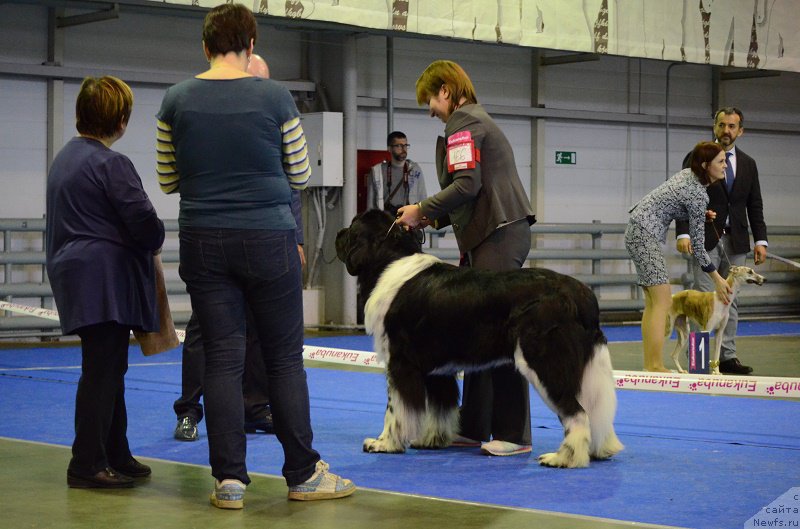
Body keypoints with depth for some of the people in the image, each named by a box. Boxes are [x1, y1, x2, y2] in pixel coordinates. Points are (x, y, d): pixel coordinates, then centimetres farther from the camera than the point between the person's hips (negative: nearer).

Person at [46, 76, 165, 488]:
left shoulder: (63, 159, 16)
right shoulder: (111, 164, -14)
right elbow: (144, 222, -16)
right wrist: (156, 240, 7)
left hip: (78, 276, 10)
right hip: (107, 277, -10)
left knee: (108, 369, 15)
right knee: (102, 372, -7)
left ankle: (115, 457, 21)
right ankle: (87, 465, -6)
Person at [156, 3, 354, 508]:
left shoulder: (177, 100, 1)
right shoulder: (274, 97, -6)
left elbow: (168, 180, 8)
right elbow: (300, 175, 3)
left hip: (203, 240, 2)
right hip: (268, 239, -2)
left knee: (222, 358, 5)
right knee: (285, 357, 6)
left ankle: (229, 478, 4)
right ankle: (304, 473, 10)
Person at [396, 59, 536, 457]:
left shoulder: (463, 123, -4)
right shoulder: (479, 121, 27)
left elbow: (466, 185, -16)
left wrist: (422, 210, -6)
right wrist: (434, 218, 18)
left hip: (498, 236, -10)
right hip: (495, 233, 10)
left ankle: (513, 433, -10)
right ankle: (474, 426, 13)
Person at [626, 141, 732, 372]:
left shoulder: (689, 174, 8)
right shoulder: (698, 195, -18)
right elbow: (697, 243, -13)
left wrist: (701, 215, 11)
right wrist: (717, 279, -5)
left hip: (638, 230, 10)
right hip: (645, 234, -10)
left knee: (653, 302, 7)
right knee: (662, 301, -12)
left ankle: (649, 365, 6)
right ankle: (656, 366, -17)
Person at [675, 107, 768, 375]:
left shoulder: (748, 164, 12)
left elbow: (755, 205, 12)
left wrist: (760, 240, 2)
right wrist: (683, 233, -16)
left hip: (736, 242, 4)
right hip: (706, 239, -4)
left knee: (731, 300, 5)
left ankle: (727, 356, 8)